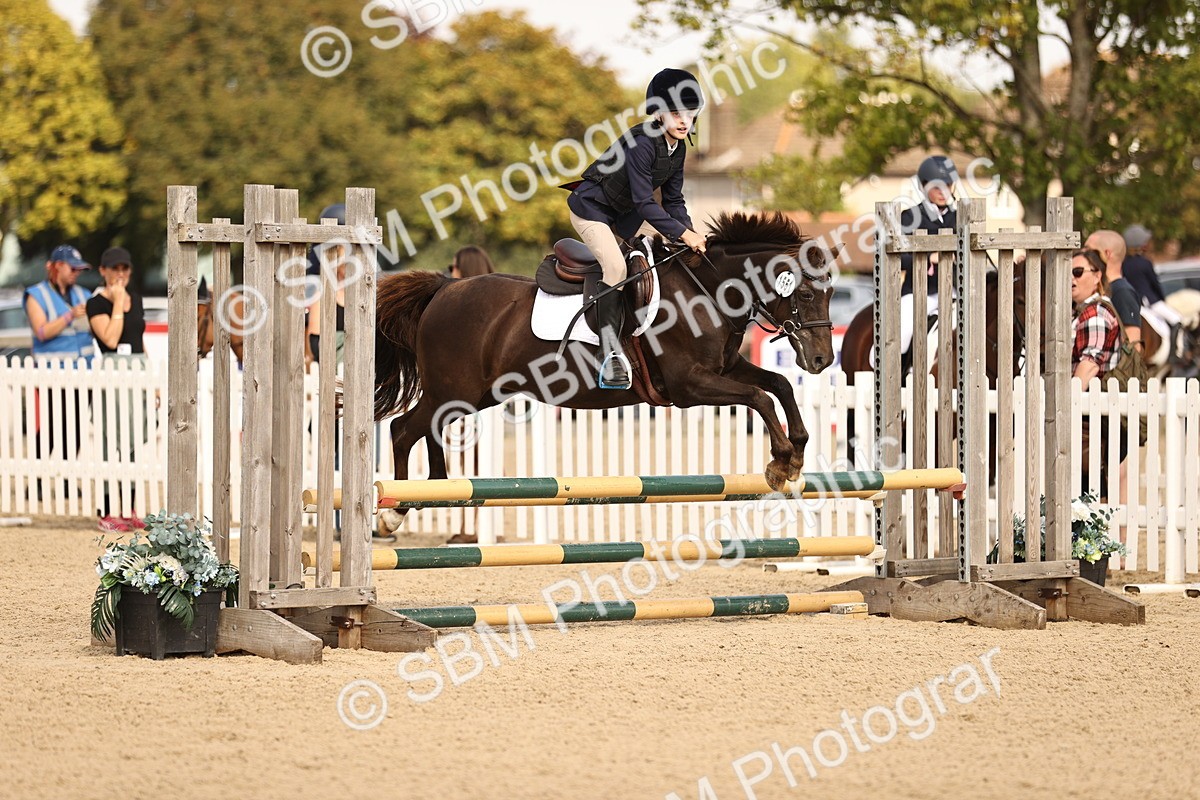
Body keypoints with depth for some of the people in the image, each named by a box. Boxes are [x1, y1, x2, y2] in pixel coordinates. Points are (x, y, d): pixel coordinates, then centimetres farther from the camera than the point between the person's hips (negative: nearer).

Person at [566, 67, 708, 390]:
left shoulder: (678, 148, -3)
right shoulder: (642, 143, -31)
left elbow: (673, 200, 2)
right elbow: (645, 203, -32)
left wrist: (691, 234, -13)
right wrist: (683, 234, -33)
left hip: (624, 210, 9)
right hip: (592, 207, -9)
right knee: (615, 266, -25)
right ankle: (611, 356, -25)